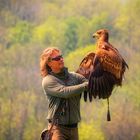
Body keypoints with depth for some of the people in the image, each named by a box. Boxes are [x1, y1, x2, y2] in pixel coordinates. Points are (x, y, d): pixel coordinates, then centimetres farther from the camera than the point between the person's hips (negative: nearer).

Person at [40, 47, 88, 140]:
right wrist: (87, 85, -25)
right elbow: (65, 92, -21)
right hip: (57, 127, -5)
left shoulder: (74, 76, 7)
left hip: (74, 127, 5)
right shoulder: (48, 81, -6)